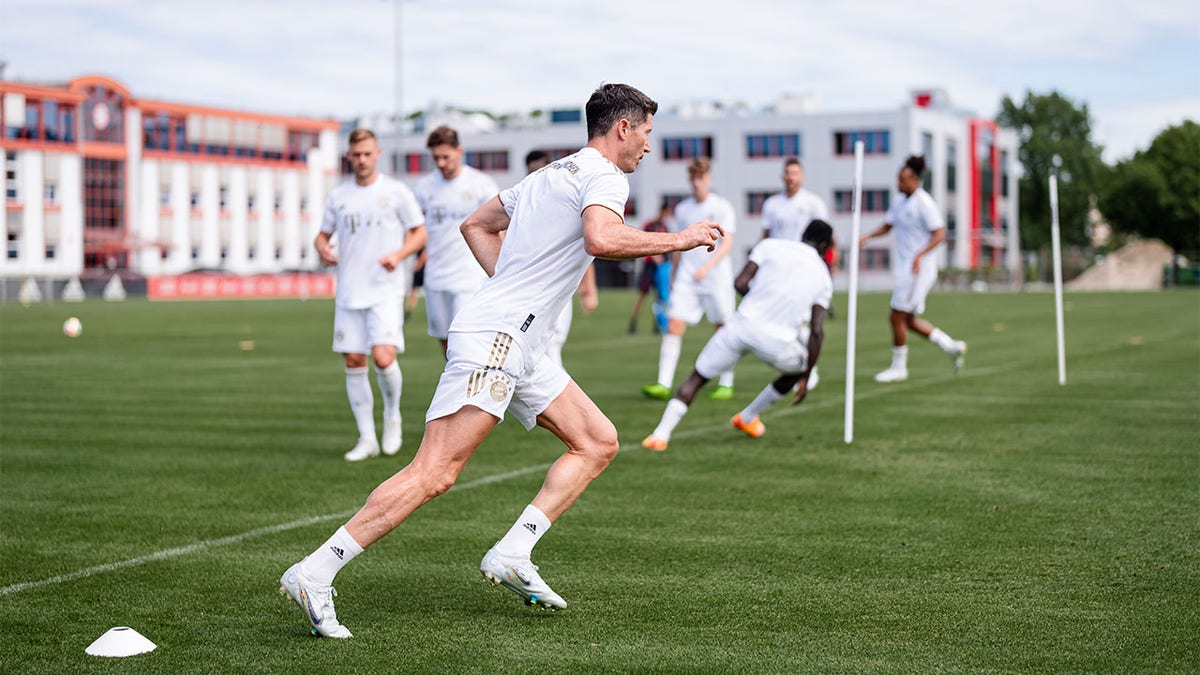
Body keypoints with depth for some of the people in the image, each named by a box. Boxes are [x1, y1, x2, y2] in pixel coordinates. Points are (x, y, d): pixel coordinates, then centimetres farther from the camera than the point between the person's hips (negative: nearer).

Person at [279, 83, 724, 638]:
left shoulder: (550, 174, 22)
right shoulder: (605, 176, -6)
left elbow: (476, 225, 29)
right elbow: (600, 238, -27)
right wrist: (676, 239, -14)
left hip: (520, 345, 10)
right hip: (493, 339, -10)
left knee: (599, 443, 10)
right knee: (435, 474, -16)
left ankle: (511, 555, 2)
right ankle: (313, 574, -16)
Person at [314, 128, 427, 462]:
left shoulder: (396, 191, 0)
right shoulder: (337, 196, 9)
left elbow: (419, 233, 5)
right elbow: (323, 235, 18)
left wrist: (399, 254, -13)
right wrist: (323, 249, -6)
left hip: (385, 290, -4)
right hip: (348, 292, 4)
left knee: (383, 357, -17)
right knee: (353, 362, 3)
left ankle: (392, 416, 11)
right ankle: (367, 438, 12)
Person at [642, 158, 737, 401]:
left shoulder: (722, 206, -2)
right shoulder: (682, 209, 11)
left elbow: (727, 244, -10)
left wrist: (707, 267, -24)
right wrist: (672, 276, 20)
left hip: (716, 278, -3)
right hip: (686, 278, 3)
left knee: (723, 329, 3)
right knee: (674, 325, -10)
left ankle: (726, 384, 15)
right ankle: (664, 384, -12)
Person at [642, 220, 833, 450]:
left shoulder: (770, 245, 10)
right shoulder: (823, 278, 12)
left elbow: (741, 284, 1)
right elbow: (817, 332, 6)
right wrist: (805, 379, 12)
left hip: (743, 325, 0)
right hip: (777, 341, 0)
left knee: (696, 378, 14)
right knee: (800, 369, 32)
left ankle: (661, 434, 1)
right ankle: (747, 418, 39)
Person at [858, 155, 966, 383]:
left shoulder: (924, 204, -15)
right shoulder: (901, 202, 11)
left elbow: (940, 235, -19)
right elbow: (886, 226, 19)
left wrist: (920, 255, -30)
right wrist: (867, 236, 0)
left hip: (919, 268, -9)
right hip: (904, 268, 9)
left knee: (898, 317, -5)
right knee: (908, 320, 12)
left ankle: (898, 368, 7)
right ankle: (951, 346, 22)